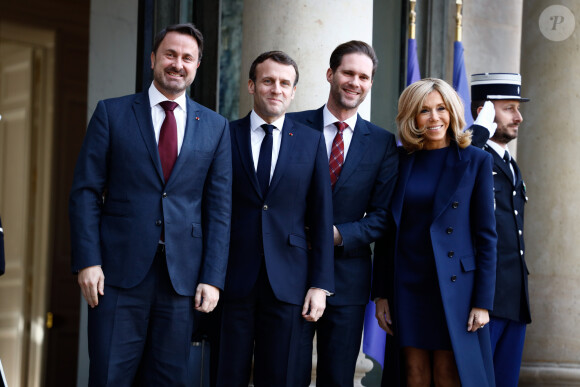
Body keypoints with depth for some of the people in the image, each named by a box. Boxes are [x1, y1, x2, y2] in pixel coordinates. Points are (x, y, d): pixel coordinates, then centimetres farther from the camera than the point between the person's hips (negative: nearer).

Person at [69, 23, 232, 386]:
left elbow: (220, 206, 6)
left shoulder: (216, 127, 9)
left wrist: (213, 278, -1)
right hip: (119, 271, -1)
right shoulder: (111, 113, 5)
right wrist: (88, 261, -7)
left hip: (183, 275, 2)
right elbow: (86, 191, 1)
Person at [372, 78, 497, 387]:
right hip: (407, 287, 2)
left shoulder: (476, 161, 0)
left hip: (454, 288, -2)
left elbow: (486, 235, -2)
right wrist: (381, 294, 4)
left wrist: (483, 301, -7)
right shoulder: (399, 162, 7)